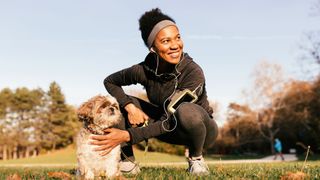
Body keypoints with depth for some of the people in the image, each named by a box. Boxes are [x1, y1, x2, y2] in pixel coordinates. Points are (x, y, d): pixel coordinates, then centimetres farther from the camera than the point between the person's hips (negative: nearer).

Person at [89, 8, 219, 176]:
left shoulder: (193, 73, -31)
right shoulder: (144, 70, -19)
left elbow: (170, 121, -32)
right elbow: (110, 81, -2)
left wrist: (127, 136, -36)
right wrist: (130, 107, -18)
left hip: (201, 130, -4)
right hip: (168, 125, 4)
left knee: (186, 110, -40)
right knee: (119, 103, -13)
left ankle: (196, 157, -11)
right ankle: (127, 161, -4)